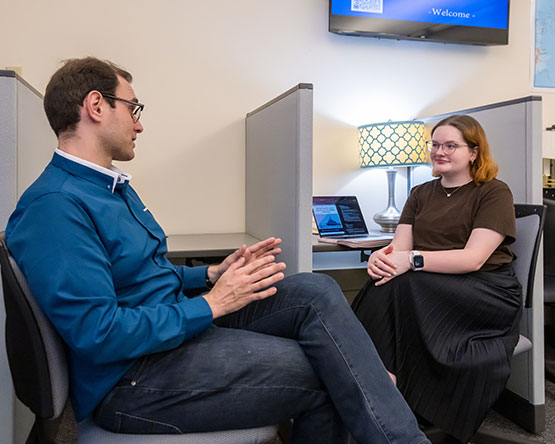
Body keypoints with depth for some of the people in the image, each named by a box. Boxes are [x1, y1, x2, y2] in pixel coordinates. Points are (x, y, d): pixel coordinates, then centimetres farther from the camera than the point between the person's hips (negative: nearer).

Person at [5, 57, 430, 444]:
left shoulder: (114, 186, 15)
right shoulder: (54, 206, -19)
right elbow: (100, 334, -26)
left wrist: (213, 274, 3)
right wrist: (211, 304, -18)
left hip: (183, 318, 9)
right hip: (132, 379, -9)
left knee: (317, 292, -9)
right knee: (323, 377, -17)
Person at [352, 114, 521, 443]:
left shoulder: (494, 193, 1)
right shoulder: (421, 194, 17)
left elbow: (473, 258, -14)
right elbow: (400, 247, 4)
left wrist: (412, 260, -27)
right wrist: (380, 258, -20)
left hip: (488, 291, -4)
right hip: (430, 290, 4)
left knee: (398, 287, -31)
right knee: (386, 281, -29)